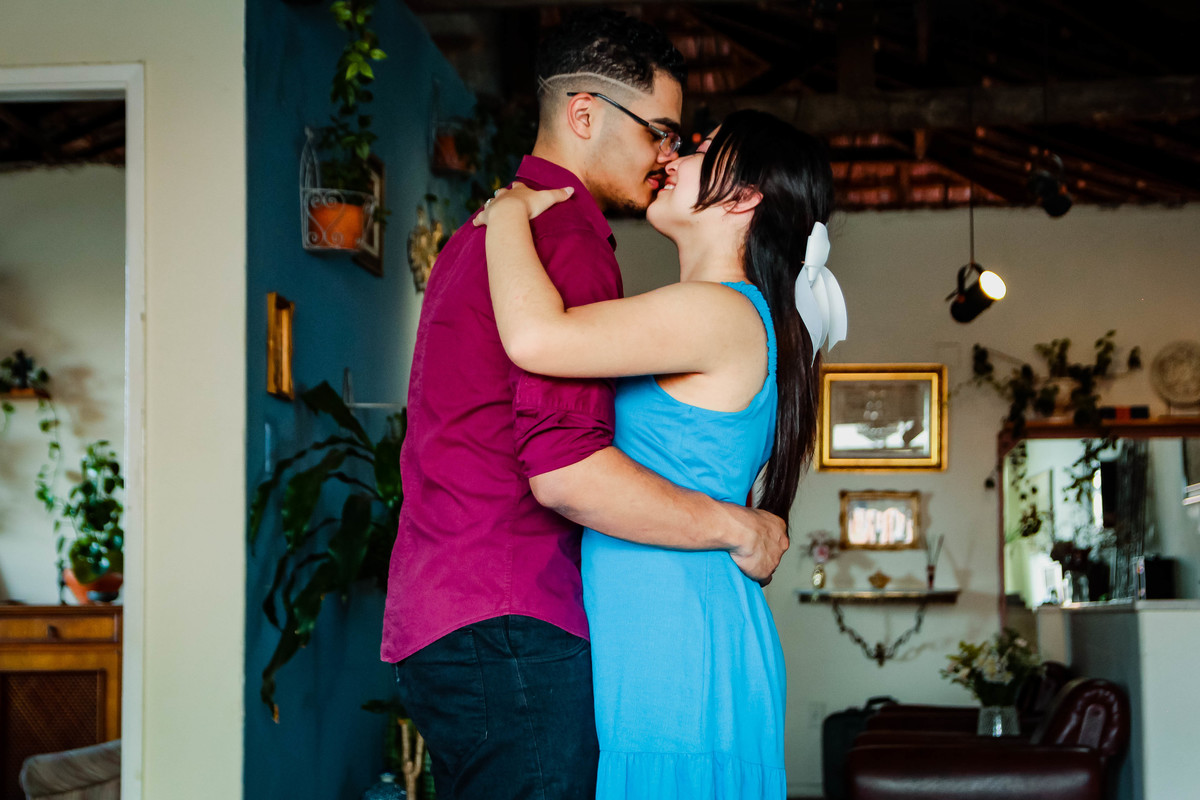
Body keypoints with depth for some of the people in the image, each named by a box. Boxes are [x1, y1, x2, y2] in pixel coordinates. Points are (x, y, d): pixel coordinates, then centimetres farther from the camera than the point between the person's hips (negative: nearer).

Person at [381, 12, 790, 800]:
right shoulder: (568, 237, -13)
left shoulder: (484, 231, 20)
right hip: (512, 631, -10)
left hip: (439, 620, 10)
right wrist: (737, 527, -12)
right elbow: (564, 468, -23)